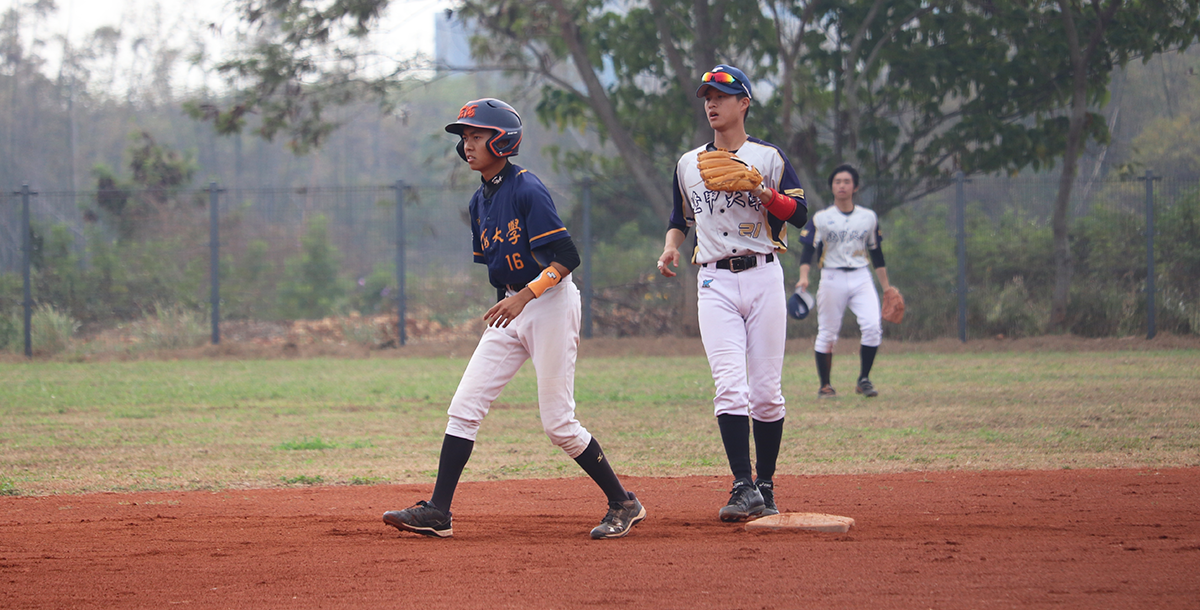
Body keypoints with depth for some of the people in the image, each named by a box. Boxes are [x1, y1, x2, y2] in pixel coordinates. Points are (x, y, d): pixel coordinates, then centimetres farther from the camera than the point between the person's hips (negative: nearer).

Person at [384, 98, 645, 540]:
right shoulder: (480, 202, 9)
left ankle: (624, 504, 10)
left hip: (550, 303, -8)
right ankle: (437, 513, -1)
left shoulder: (527, 190, -16)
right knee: (464, 407, -2)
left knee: (558, 423, -5)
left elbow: (566, 258, -20)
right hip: (511, 308, 8)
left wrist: (525, 296, -29)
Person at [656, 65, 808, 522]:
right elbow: (681, 218, 26)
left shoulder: (768, 158, 5)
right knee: (730, 386, -13)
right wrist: (671, 245, 5)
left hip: (763, 277, -1)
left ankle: (765, 487, 11)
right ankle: (744, 489, -18)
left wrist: (764, 194, -20)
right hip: (715, 283, 1)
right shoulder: (688, 164, 15)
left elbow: (799, 213, -3)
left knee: (766, 391, 0)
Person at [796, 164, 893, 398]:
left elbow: (877, 255, 15)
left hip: (861, 278, 2)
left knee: (873, 326, -15)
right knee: (827, 333, 0)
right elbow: (808, 250, -5)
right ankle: (825, 385, 12)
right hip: (832, 279, -2)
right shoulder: (821, 218, 0)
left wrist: (887, 288, 14)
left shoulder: (869, 218, 9)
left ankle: (864, 380, -2)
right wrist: (804, 277, -23)